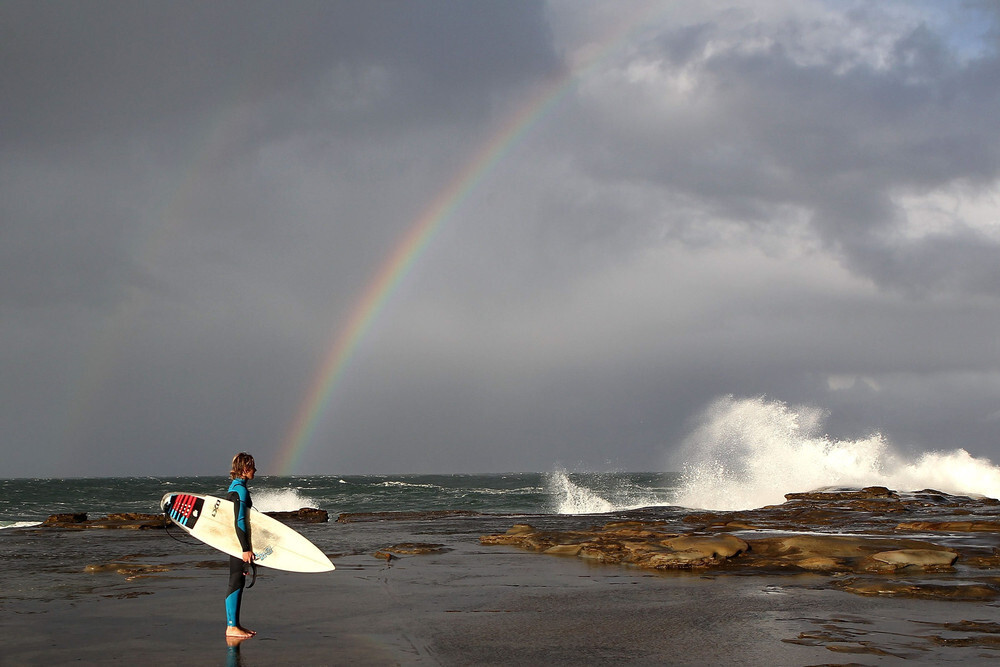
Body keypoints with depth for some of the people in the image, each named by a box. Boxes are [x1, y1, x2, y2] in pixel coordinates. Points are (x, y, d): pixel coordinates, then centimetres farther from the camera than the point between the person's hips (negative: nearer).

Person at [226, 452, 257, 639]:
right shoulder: (240, 489, -16)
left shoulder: (235, 486, 15)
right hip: (238, 540, -10)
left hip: (235, 541, 10)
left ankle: (234, 624, 19)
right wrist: (245, 548, -23)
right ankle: (231, 627, -4)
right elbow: (239, 521, -22)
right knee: (236, 582, -7)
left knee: (238, 582, 13)